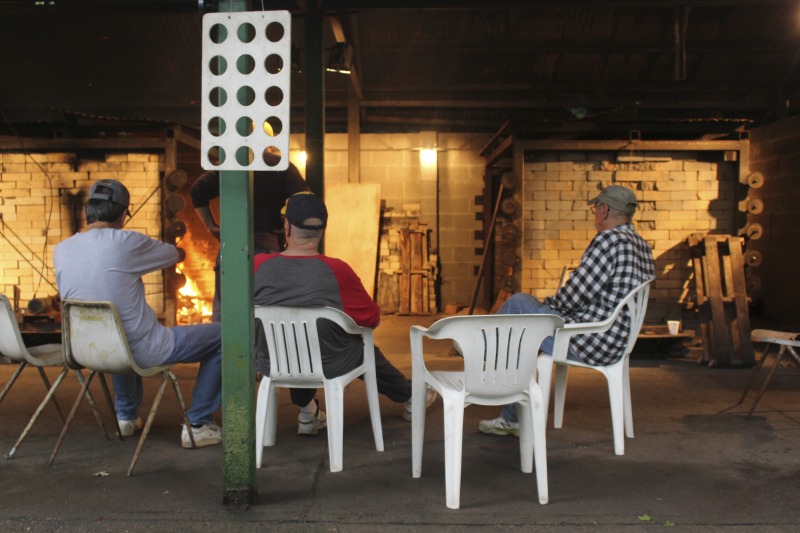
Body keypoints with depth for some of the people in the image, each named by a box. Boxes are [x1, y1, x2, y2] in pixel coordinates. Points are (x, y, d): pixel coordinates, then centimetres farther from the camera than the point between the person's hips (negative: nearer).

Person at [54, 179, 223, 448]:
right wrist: (179, 249, 26)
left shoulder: (60, 251, -1)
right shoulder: (126, 242, -18)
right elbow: (176, 255, -1)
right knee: (221, 336, 6)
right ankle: (198, 425, 8)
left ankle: (126, 416, 42)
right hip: (143, 352, -7)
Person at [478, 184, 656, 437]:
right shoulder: (643, 246, 12)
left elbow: (576, 293, -21)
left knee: (518, 303, 0)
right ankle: (512, 419, 23)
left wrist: (549, 304, 1)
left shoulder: (610, 240, -18)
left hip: (587, 342, -10)